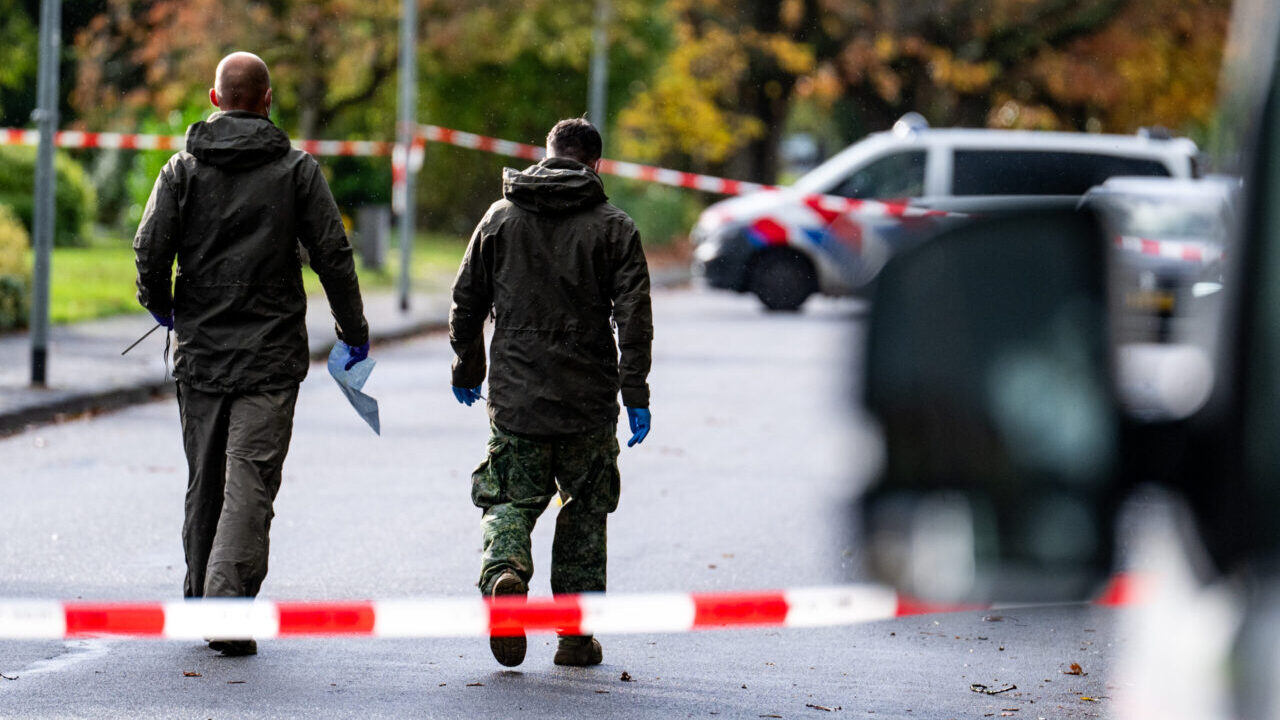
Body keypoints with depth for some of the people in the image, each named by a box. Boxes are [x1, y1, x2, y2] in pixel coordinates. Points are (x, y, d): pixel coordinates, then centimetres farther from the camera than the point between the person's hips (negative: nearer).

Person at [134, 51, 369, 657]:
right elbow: (333, 254, -3)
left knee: (204, 482, 14)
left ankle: (200, 600, 21)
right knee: (250, 481, -6)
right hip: (271, 356, -2)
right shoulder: (297, 170, 0)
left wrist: (160, 304, 13)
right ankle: (228, 609, -19)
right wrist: (354, 331, 8)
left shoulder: (183, 168, 2)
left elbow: (150, 250, -7)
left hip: (199, 352, 2)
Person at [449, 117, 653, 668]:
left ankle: (505, 569, -24)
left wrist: (467, 371, 23)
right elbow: (634, 316, -8)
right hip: (589, 403, -1)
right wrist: (635, 395, -5)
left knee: (510, 499, 8)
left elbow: (466, 304, 10)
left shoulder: (500, 219, 6)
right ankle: (576, 633, 10)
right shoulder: (612, 228, -2)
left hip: (516, 397, 1)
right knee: (584, 512, 12)